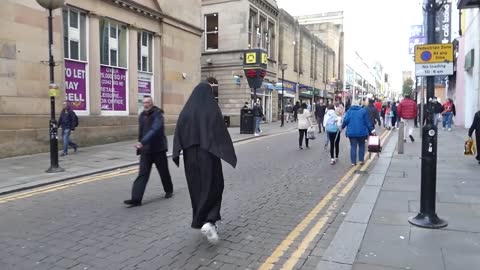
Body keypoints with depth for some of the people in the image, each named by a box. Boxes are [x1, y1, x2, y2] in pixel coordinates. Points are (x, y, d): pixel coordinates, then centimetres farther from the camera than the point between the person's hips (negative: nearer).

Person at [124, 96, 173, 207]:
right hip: (145, 150, 5)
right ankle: (136, 199, -8)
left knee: (164, 172, 11)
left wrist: (142, 142, -38)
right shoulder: (142, 116, 9)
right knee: (142, 174, -4)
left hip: (158, 149, -4)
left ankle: (169, 191, 34)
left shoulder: (157, 115, -13)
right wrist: (140, 144, 16)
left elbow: (154, 130, -28)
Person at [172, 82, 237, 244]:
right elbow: (222, 133, -11)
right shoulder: (213, 110, -9)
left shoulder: (186, 111, 2)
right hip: (209, 154, -4)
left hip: (191, 155, 4)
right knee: (213, 187, 6)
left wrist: (177, 155, 4)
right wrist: (230, 154, -4)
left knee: (197, 189, 16)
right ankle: (208, 222, -13)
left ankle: (203, 222, 27)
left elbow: (178, 134, 0)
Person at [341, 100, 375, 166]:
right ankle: (361, 160, 13)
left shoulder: (349, 111, 5)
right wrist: (371, 129, 6)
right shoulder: (363, 111, 4)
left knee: (353, 147, 5)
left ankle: (353, 162, 3)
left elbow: (345, 120, -6)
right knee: (361, 146, 16)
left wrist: (342, 127, 8)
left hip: (351, 132, 0)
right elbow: (367, 122, 1)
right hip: (362, 132, 0)